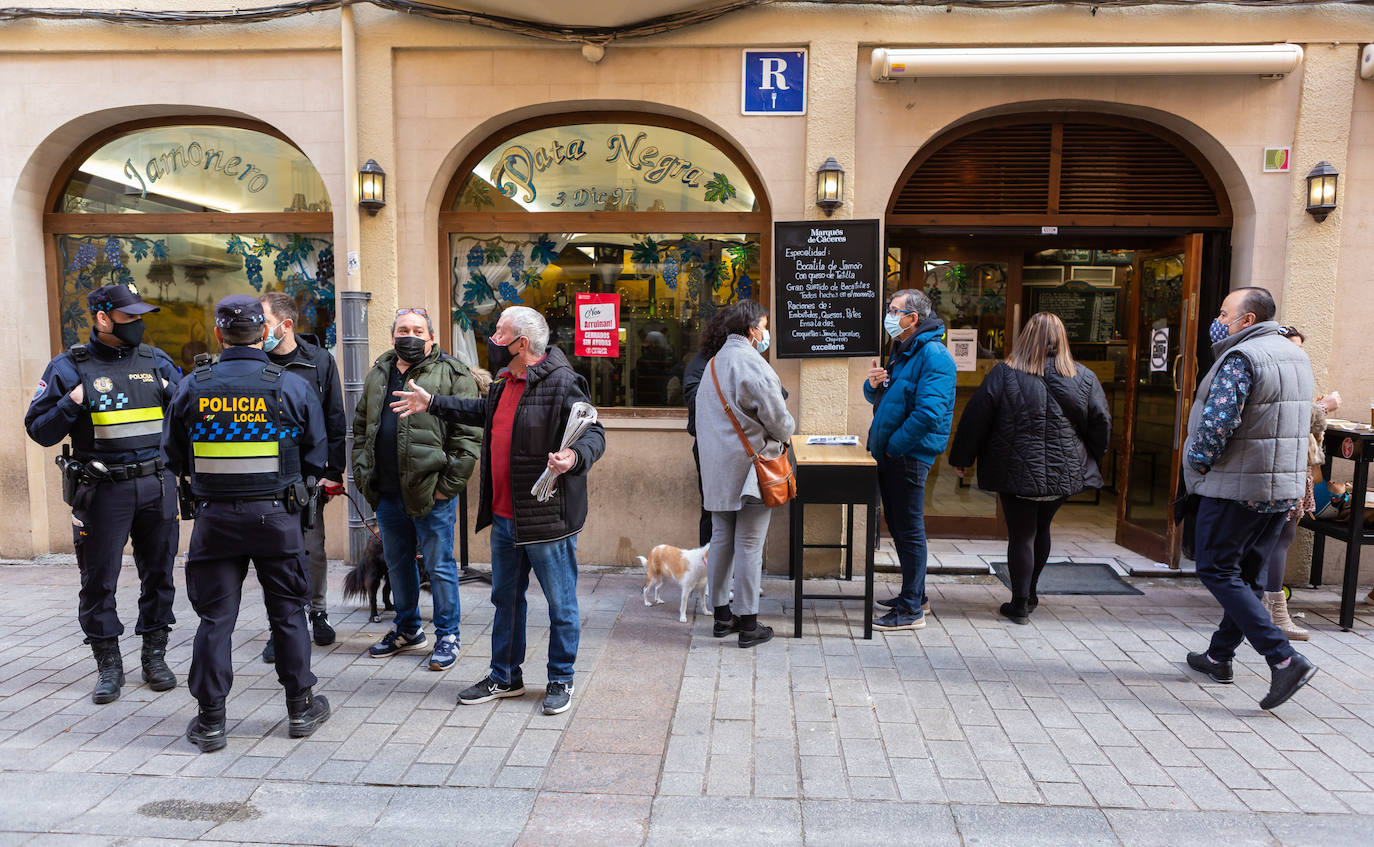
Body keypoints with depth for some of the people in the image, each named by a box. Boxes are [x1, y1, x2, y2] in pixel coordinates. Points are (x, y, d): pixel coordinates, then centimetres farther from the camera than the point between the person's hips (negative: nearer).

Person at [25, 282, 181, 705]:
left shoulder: (156, 361, 8)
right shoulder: (69, 367, -1)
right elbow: (39, 429, 0)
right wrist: (71, 404, -17)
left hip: (157, 484, 3)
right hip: (102, 490, -3)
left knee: (159, 573, 9)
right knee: (99, 579, 4)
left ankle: (155, 656, 23)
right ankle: (108, 663, 19)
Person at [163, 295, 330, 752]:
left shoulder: (191, 388, -3)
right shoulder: (293, 387, -7)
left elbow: (173, 456, 6)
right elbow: (315, 456, -1)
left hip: (214, 516, 1)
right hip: (277, 514, 0)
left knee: (215, 617, 9)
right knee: (287, 611, 12)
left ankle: (210, 720, 17)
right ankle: (301, 706, 22)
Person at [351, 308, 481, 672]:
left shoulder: (451, 374, -7)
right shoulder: (377, 376, 13)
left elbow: (466, 434, -12)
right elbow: (360, 427, 21)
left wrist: (448, 485, -15)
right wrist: (363, 474, 11)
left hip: (432, 492, -6)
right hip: (388, 493, 7)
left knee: (440, 566, 3)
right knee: (397, 564, 18)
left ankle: (447, 635, 17)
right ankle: (408, 629, 35)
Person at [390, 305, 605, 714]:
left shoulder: (562, 383, -18)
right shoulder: (506, 382, 11)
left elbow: (594, 433, -21)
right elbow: (482, 411, 31)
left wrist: (575, 457, -42)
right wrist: (431, 403, 34)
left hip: (547, 518, -9)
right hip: (504, 517, 9)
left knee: (560, 603, 7)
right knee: (506, 599, 20)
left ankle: (561, 680, 24)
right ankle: (505, 677, 36)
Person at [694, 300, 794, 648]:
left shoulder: (713, 362, 13)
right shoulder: (751, 362, -14)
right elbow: (775, 413, -17)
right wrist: (786, 433, 4)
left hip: (717, 467, 8)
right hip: (749, 466, -8)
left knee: (720, 540, 13)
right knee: (749, 545, -2)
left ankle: (722, 615, 22)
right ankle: (749, 624, 6)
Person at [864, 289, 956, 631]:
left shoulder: (933, 355, -16)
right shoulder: (902, 351, 16)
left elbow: (928, 413, -26)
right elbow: (881, 398, 22)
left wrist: (893, 445, -19)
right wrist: (873, 384, -1)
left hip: (909, 455, -10)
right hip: (889, 453, 10)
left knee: (909, 529, -3)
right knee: (897, 523, 17)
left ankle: (912, 610, 7)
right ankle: (915, 594, 31)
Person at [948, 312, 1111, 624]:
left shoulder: (1002, 375, -10)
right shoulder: (1084, 378, -2)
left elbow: (975, 420, -8)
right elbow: (1101, 424, 4)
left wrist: (961, 459, 3)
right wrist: (1091, 461, 19)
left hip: (1017, 472, -3)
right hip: (1064, 473, 3)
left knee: (1021, 535, 5)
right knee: (1041, 529, 20)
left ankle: (1020, 604, 7)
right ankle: (1030, 594, 33)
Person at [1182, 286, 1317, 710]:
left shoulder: (1240, 357, -16)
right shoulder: (1296, 354, 14)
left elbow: (1217, 422, -25)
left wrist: (1197, 464, -10)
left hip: (1238, 485, -9)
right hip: (1285, 486, 9)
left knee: (1218, 571, -3)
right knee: (1246, 573, 15)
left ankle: (1284, 659, -11)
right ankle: (1219, 656, 27)